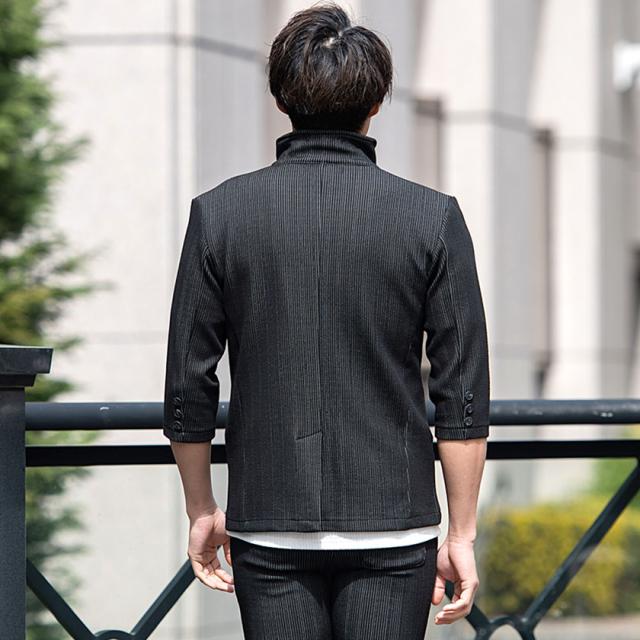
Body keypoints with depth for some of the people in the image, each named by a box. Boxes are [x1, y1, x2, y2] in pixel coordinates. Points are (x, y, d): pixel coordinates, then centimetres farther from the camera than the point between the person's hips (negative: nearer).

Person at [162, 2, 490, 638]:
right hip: (392, 527, -1)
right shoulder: (432, 217, -3)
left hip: (268, 530, 1)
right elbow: (464, 397, -3)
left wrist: (201, 510, 16)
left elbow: (187, 389, 3)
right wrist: (461, 533, 4)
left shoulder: (220, 213, -1)